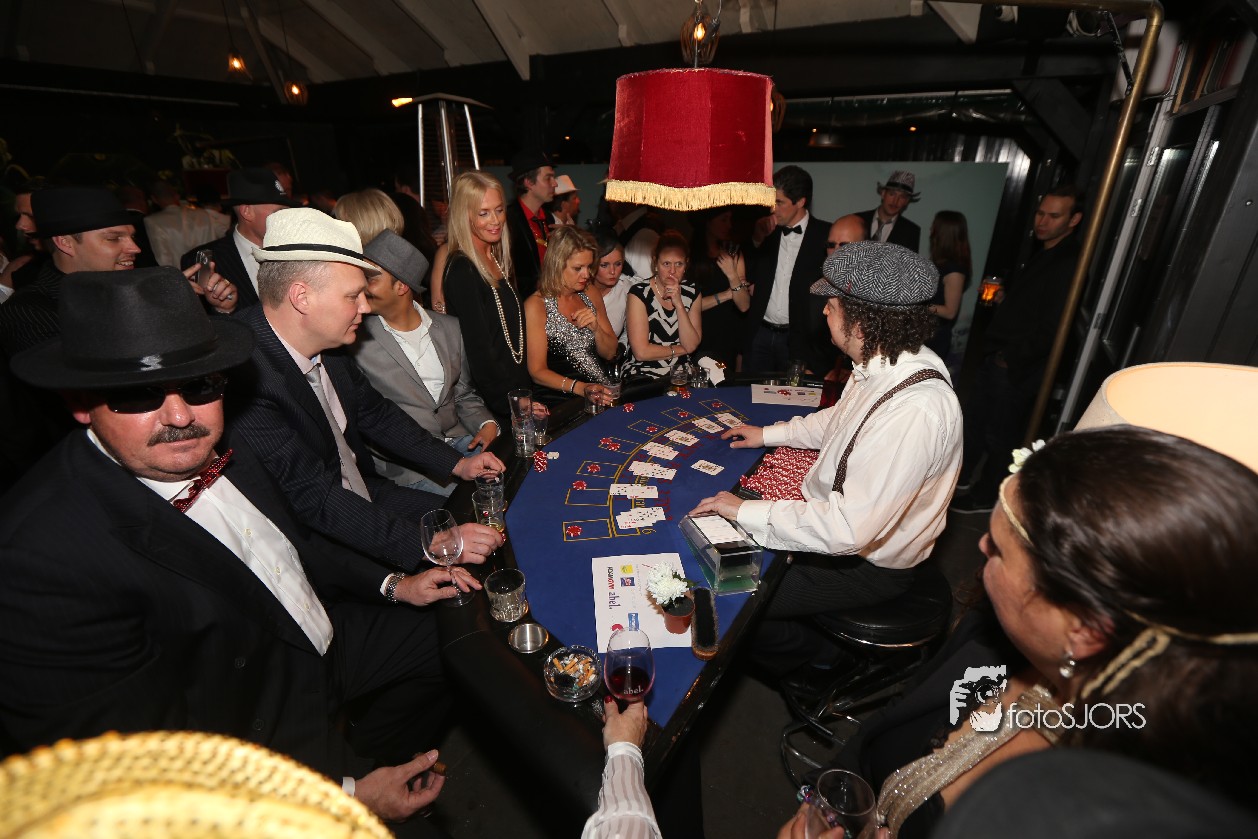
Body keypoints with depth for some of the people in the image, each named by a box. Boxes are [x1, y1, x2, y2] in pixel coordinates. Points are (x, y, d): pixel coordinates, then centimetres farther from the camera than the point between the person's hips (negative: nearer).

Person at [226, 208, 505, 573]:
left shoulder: (325, 343, -4)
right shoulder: (246, 379, -29)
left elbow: (374, 413, 10)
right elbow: (313, 498, -28)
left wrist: (457, 463, 4)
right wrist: (427, 544, -31)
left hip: (364, 494, 8)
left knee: (485, 528, 4)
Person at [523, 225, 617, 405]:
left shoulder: (591, 297, 13)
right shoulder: (536, 305, -6)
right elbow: (537, 371, -9)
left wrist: (596, 327, -5)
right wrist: (581, 388, -25)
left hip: (602, 395, 6)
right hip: (560, 401, -6)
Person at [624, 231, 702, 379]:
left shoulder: (691, 293, 5)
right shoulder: (639, 293, -9)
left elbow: (692, 345, -4)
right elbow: (641, 352, -15)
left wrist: (679, 304, -13)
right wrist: (680, 349, -3)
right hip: (643, 375, -4)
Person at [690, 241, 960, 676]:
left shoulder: (915, 411, -37)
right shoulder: (888, 363, -7)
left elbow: (848, 529, -37)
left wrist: (746, 510, -28)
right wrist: (770, 434, 16)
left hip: (868, 565, -8)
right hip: (839, 513, 9)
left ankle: (809, 657, 25)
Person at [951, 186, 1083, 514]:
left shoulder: (1068, 265, -18)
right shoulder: (1042, 254, 13)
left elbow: (1050, 332, -22)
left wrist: (1009, 358, -15)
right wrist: (1000, 295, 9)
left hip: (1016, 370, -9)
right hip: (997, 358, 9)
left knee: (999, 436, 6)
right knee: (974, 419, 20)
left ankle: (985, 497, 24)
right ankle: (962, 477, 38)